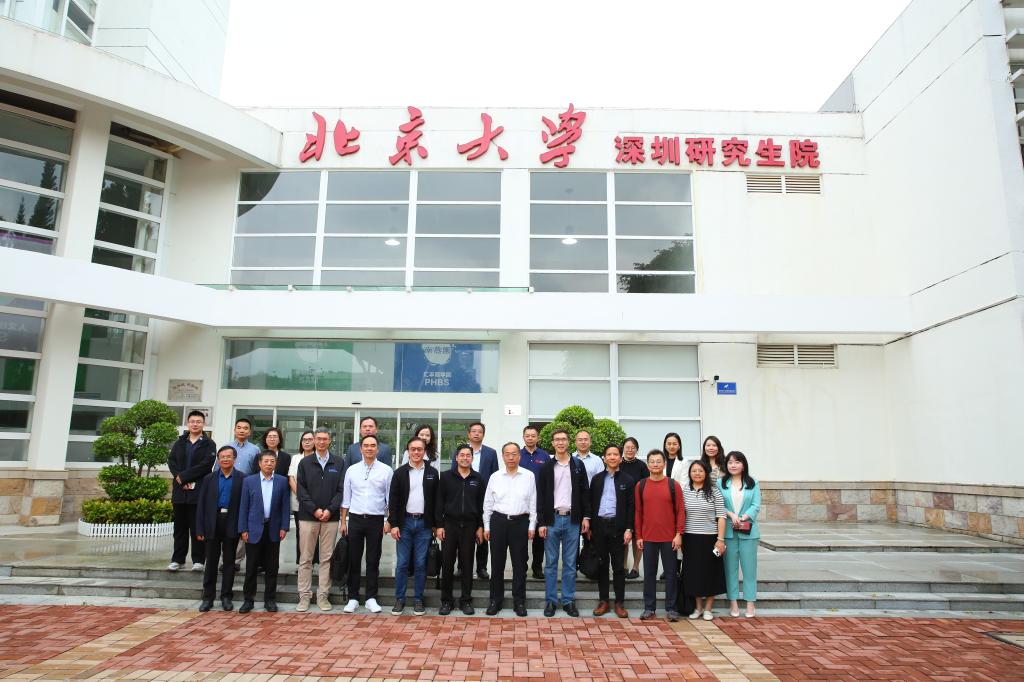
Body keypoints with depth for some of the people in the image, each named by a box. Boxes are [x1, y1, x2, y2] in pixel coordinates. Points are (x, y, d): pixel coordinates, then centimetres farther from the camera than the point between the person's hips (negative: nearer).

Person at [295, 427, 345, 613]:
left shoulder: (339, 463, 5)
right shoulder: (304, 463, 6)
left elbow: (341, 490, 2)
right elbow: (301, 490, 0)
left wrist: (330, 510, -10)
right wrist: (314, 510, -10)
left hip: (330, 517, 0)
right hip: (308, 516, 0)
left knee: (326, 558, 5)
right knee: (305, 559, 4)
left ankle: (323, 595, 12)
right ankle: (304, 596, 12)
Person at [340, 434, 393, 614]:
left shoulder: (386, 470, 0)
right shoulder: (352, 470, 5)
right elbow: (346, 498, 7)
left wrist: (389, 521, -4)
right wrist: (343, 521, 4)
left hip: (376, 520, -1)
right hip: (355, 519, 1)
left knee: (373, 561, 5)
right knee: (354, 560, 6)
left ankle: (371, 599, 15)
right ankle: (353, 598, 16)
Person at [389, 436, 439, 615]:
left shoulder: (433, 473, 4)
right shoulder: (400, 473, 3)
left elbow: (436, 500, 5)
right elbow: (393, 500, 1)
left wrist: (435, 525, 2)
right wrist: (393, 524, -6)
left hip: (424, 524, 0)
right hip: (404, 522, 0)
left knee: (420, 564, 4)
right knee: (401, 563, 3)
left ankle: (418, 600, 15)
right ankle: (399, 599, 15)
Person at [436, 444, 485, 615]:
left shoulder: (478, 479, 6)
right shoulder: (446, 476, 1)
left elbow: (481, 504, 8)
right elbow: (439, 502, 1)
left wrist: (480, 527, 4)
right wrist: (439, 525, -5)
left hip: (469, 526, 1)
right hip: (449, 524, -1)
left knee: (467, 564, 6)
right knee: (447, 564, 2)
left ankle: (466, 600, 17)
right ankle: (446, 600, 14)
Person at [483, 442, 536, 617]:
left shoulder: (529, 476, 1)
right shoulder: (495, 477, 3)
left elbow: (533, 503, 4)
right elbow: (488, 503, 8)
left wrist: (532, 525, 1)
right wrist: (487, 526, 6)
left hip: (520, 522, -1)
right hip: (498, 521, 1)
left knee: (520, 563, 6)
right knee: (497, 562, 7)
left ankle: (519, 601, 18)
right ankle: (495, 600, 20)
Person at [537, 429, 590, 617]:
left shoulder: (578, 465, 4)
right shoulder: (546, 467, 2)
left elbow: (585, 492, 6)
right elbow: (540, 497, 0)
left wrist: (586, 516, 0)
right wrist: (541, 522, -5)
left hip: (572, 519, 0)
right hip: (552, 519, 0)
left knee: (570, 564, 7)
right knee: (550, 563, 6)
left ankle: (568, 601, 16)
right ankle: (550, 601, 15)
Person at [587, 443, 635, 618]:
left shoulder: (627, 480, 3)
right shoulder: (597, 479, 9)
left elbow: (631, 506, 0)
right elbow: (591, 503, 8)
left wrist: (629, 529, -8)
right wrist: (589, 527, 3)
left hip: (618, 527, -2)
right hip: (599, 526, 2)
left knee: (618, 566, 3)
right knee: (601, 564, 7)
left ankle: (619, 603, 12)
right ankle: (603, 601, 17)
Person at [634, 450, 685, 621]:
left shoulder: (673, 485, 0)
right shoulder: (640, 485, 3)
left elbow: (681, 511, 0)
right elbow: (638, 512, 5)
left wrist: (679, 534, -7)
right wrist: (638, 536, 2)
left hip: (669, 537, -1)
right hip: (648, 537, 1)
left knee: (670, 572, 6)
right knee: (649, 573, 8)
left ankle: (671, 608, 16)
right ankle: (649, 608, 17)